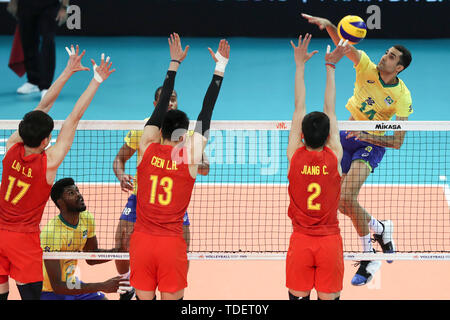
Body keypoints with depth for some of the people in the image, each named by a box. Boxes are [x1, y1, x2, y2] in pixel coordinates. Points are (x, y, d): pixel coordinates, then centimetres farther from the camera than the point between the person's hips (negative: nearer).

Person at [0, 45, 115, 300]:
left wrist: (68, 71, 3)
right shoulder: (49, 162, -18)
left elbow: (43, 107, -2)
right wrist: (97, 80, -10)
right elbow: (75, 117, -14)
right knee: (31, 294, 1)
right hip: (24, 239, -4)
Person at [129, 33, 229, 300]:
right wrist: (220, 68, 8)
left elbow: (161, 106, 11)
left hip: (142, 240, 2)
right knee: (172, 299, 5)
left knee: (145, 298, 6)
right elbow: (206, 114, 2)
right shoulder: (190, 155, -4)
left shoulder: (148, 149, 1)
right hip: (172, 243, -2)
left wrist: (174, 63, 20)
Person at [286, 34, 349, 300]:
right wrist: (330, 67, 9)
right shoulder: (334, 157, -7)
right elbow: (330, 110, 2)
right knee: (329, 298, 4)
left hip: (301, 240, 0)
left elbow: (299, 108, 0)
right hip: (330, 240, 0)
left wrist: (301, 65, 8)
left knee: (298, 297, 6)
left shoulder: (295, 156, -6)